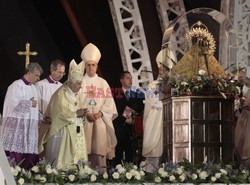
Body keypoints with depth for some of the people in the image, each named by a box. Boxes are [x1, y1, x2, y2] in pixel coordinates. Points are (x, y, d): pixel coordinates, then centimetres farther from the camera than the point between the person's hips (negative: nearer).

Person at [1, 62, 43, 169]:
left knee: (31, 156, 0)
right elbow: (13, 104, -18)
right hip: (17, 127, -8)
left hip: (30, 128, 8)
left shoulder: (33, 88, 18)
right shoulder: (16, 86, -7)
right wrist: (30, 103, -6)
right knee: (16, 155, -11)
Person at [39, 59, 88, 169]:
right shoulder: (60, 94, -10)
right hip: (64, 132, -8)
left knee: (78, 159, 4)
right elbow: (61, 113, -19)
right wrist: (76, 113, -16)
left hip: (76, 133, 8)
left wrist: (81, 114, 0)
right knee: (64, 161, -9)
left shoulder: (76, 94, 14)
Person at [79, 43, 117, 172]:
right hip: (84, 120, -1)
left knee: (100, 147, -5)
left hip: (100, 120, 1)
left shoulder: (103, 83, 13)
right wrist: (86, 113, -13)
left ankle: (101, 172, -5)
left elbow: (109, 102, 6)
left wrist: (100, 113, -10)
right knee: (84, 149, -8)